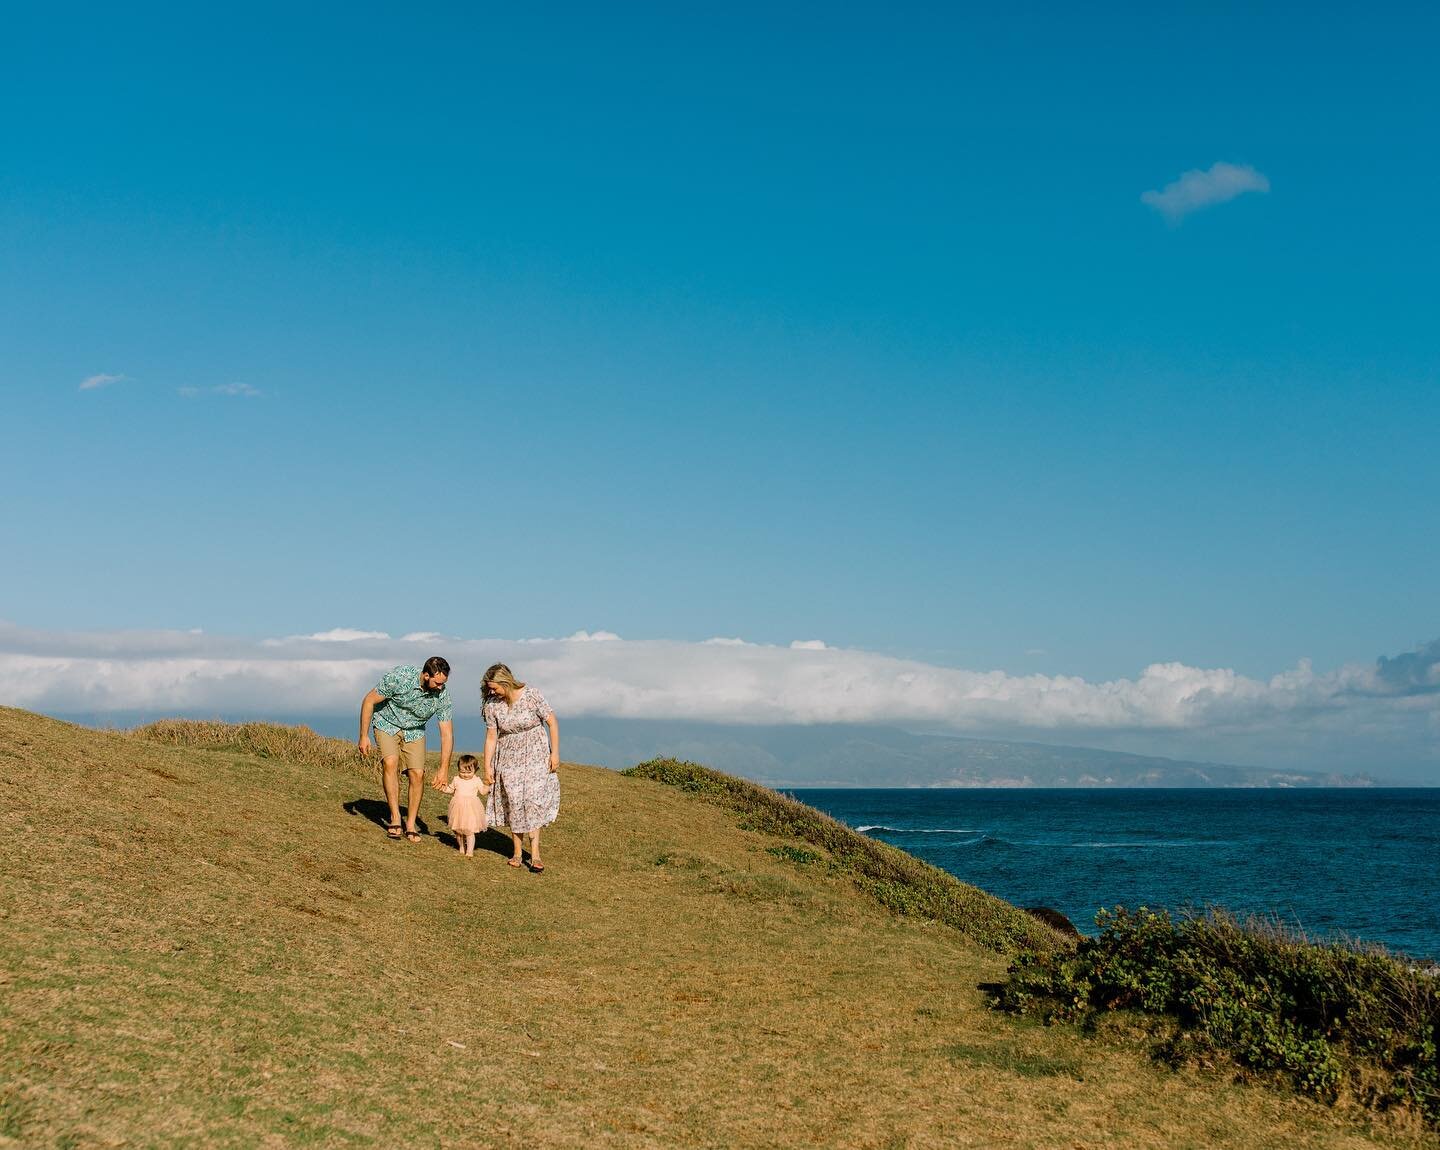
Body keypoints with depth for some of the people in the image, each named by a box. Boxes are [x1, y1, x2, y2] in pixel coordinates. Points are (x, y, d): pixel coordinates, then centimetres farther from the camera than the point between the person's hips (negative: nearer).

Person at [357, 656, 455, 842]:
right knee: (391, 763, -25)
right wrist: (364, 736, -16)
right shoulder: (398, 677, -33)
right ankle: (395, 818, -19)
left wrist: (444, 769, -22)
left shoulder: (442, 696, -23)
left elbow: (447, 733, -17)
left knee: (417, 774, -9)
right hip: (387, 724, -3)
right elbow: (369, 701, -19)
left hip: (414, 731, 3)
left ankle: (411, 825, 4)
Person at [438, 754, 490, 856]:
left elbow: (483, 791, -1)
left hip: (471, 809, -4)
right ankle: (461, 847, 29)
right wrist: (445, 789, -1)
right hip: (458, 808, 4)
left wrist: (487, 787, -19)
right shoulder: (456, 779, 5)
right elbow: (451, 789, 18)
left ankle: (469, 851, -2)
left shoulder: (477, 780, -2)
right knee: (458, 831, 12)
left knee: (469, 831, -8)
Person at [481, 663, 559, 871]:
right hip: (509, 758, 3)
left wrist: (555, 753, -10)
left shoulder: (532, 695, -16)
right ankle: (517, 852, 11)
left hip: (535, 755, -3)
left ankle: (535, 853, -9)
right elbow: (491, 736, -1)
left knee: (533, 800, -10)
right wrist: (488, 766, -2)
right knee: (513, 803, 1)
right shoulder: (492, 705, -7)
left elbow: (552, 722, -9)